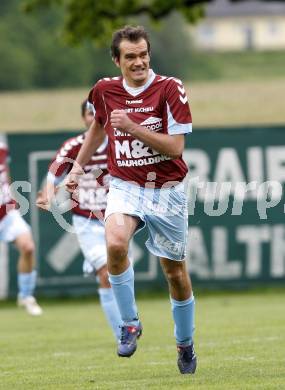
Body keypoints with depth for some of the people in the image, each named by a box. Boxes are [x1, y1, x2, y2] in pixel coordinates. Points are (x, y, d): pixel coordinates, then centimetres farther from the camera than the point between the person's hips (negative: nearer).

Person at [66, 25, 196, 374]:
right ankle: (130, 324, -12)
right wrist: (78, 166, 20)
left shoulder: (170, 89, -11)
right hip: (124, 187, 1)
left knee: (175, 272, 8)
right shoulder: (105, 90, 0)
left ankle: (185, 345, 31)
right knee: (115, 244, -30)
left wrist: (132, 127, -24)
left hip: (166, 191, -1)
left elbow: (176, 147, -17)